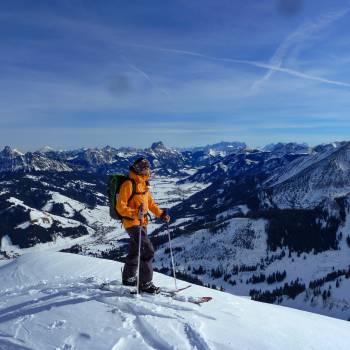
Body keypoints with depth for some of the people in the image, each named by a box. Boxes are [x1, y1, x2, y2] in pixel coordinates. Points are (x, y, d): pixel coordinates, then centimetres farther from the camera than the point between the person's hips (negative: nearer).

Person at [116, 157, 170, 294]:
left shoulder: (144, 184, 11)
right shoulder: (128, 184, -16)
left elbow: (150, 203, 18)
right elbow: (120, 207, -20)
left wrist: (161, 214, 5)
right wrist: (135, 213, -33)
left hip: (142, 223, 9)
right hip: (132, 223, -9)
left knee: (134, 251, 21)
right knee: (148, 250, -12)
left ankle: (128, 278, 38)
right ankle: (145, 283, -2)